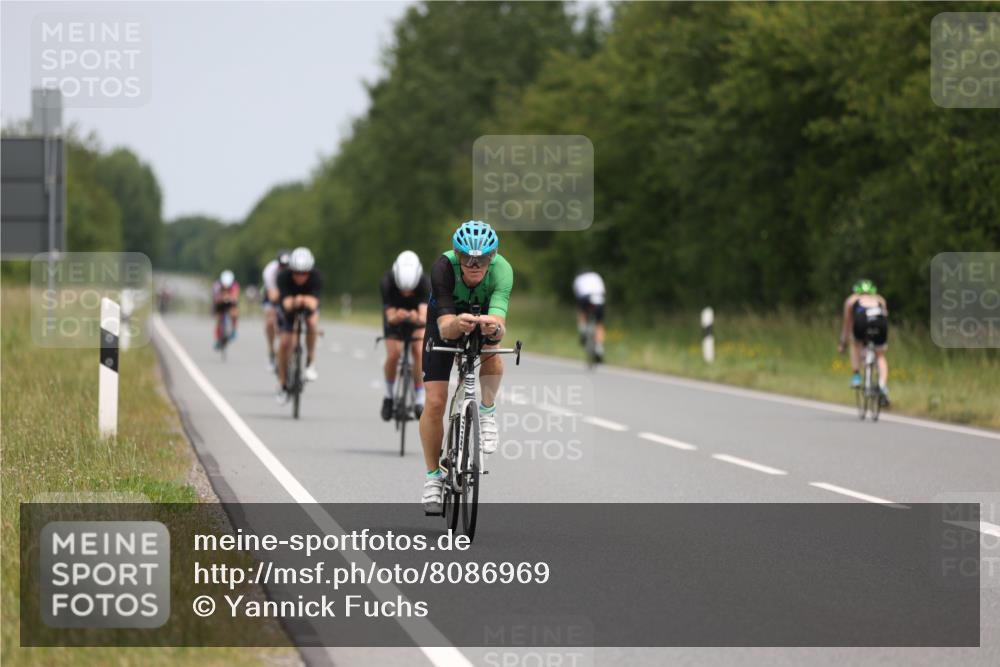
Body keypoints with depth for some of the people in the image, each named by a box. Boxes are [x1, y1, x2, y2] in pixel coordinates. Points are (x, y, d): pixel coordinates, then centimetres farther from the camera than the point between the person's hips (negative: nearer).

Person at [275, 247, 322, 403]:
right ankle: (283, 383, 9)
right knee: (285, 342, -10)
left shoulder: (316, 276, -34)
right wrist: (293, 302, -66)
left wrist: (306, 301, -67)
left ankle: (310, 362, -16)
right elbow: (286, 303, -43)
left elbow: (314, 302, -45)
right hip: (289, 307, 0)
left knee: (312, 322, -33)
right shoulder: (283, 277, -34)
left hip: (308, 304, 0)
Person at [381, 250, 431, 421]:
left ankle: (419, 400, -12)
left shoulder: (425, 283, -33)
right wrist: (396, 317, -57)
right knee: (393, 355, -20)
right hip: (395, 315, 0)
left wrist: (417, 318, -66)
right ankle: (389, 395, 4)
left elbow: (424, 316, -42)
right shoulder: (387, 283, -33)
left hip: (416, 316, 0)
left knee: (419, 351, -22)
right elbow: (390, 317, -34)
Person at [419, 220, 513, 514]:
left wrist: (493, 328, -69)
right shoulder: (443, 267, -36)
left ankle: (487, 412, -5)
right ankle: (433, 476, 9)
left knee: (492, 357, -34)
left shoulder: (501, 270, -35)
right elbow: (445, 328, -44)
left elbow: (499, 325, -46)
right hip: (447, 320, 0)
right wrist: (458, 325, -66)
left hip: (484, 317, 0)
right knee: (435, 402, -9)